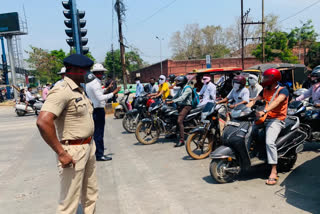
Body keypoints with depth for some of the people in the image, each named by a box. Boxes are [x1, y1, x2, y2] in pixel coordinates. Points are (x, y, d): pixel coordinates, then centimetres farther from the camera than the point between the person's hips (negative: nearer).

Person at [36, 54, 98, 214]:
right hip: (73, 152, -9)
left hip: (89, 147, 9)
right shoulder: (62, 91, -19)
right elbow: (43, 122, -30)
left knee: (91, 194, 22)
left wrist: (90, 144, 16)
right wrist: (61, 153, -26)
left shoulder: (79, 90, 11)